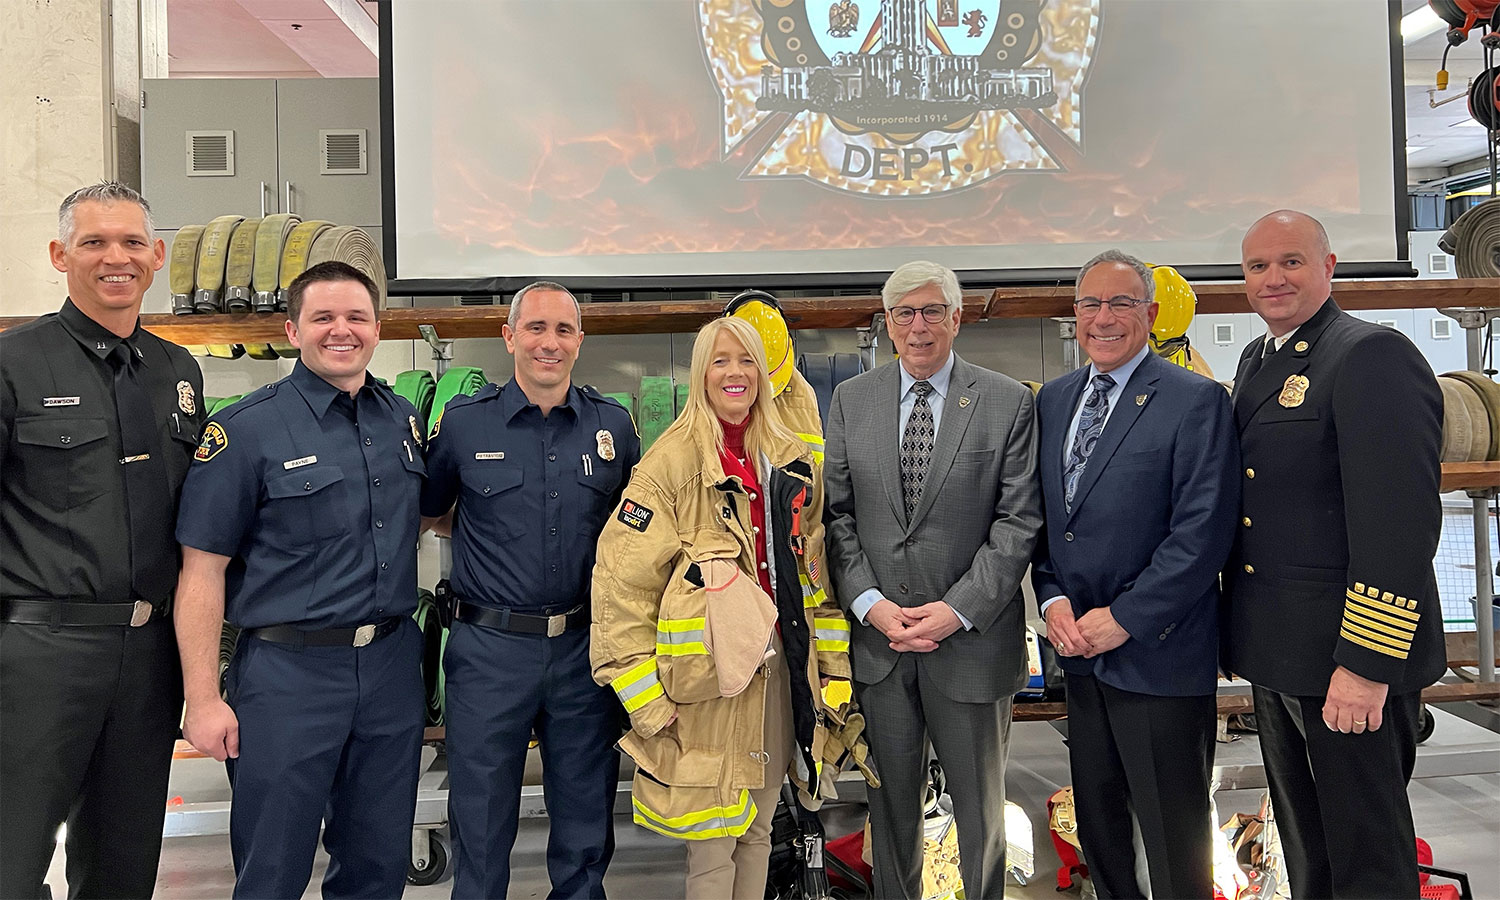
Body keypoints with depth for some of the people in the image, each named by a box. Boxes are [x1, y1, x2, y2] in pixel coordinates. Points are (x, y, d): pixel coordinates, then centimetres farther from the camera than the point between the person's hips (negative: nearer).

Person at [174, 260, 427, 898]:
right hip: (289, 673, -4)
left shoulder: (404, 419, 7)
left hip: (393, 666, 5)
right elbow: (202, 571, -10)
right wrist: (203, 699, -12)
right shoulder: (247, 429, -9)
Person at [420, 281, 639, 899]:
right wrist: (489, 545, 4)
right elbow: (426, 509, 12)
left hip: (585, 646, 2)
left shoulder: (614, 425, 4)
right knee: (480, 831, 12)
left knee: (586, 831, 15)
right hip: (489, 650, -1)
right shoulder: (463, 422, -2)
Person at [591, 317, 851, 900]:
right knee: (712, 847, 5)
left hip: (780, 670, 5)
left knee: (758, 832, 18)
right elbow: (621, 582, -13)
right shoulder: (672, 462, -9)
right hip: (707, 675, -5)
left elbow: (817, 573, 14)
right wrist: (644, 697, -15)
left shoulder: (794, 462, 8)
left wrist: (833, 670, 10)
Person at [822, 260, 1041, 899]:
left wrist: (957, 610, -15)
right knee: (891, 799, 17)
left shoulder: (1008, 403, -3)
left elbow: (1018, 519, -7)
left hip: (972, 636, -2)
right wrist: (870, 602, -10)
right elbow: (837, 512, 2)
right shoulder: (850, 400, 4)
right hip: (876, 635, 2)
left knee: (979, 800, 15)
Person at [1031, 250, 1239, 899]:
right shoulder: (1053, 398, 10)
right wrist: (1052, 597, -4)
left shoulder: (1197, 401, -10)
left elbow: (1202, 532, -16)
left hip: (1158, 652, -6)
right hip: (1079, 650, 6)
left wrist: (1124, 618, -17)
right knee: (1096, 821, 20)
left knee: (1173, 834, 8)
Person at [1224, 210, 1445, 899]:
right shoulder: (1256, 360, 12)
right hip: (1273, 648, 8)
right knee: (1303, 844, 23)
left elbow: (1399, 523, -23)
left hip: (1349, 660, -8)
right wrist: (1242, 623, 15)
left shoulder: (1374, 356, -16)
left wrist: (1367, 664, -24)